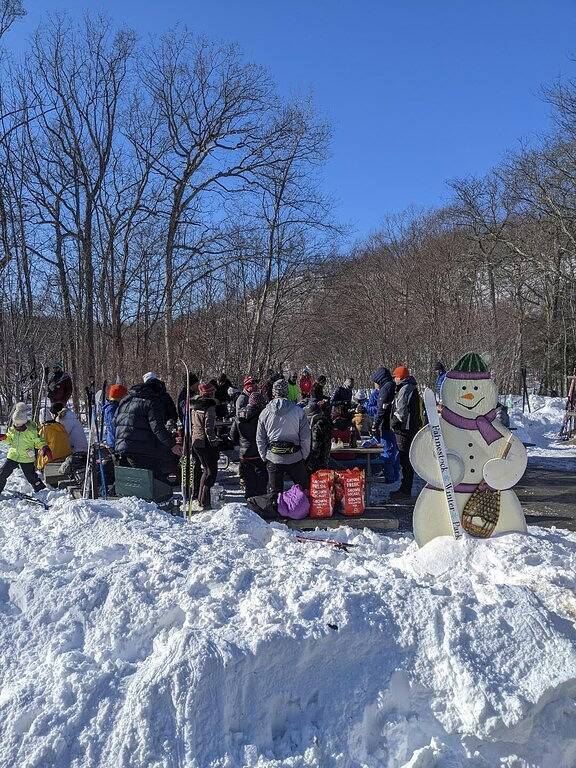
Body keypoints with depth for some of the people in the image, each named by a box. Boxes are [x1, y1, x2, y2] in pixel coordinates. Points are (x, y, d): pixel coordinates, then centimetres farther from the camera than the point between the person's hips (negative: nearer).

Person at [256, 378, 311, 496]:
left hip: (273, 459, 2)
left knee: (274, 492, 13)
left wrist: (264, 457, 15)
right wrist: (304, 456, 7)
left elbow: (260, 439, 5)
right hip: (295, 457, -2)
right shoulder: (298, 411, -7)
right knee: (303, 490, 12)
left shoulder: (265, 412, -1)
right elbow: (305, 438, -4)